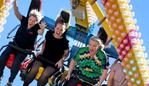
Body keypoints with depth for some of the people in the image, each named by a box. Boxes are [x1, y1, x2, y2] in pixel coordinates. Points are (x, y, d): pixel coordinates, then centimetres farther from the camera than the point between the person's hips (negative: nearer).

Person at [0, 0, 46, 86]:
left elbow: (40, 33, -39)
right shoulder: (24, 20, -9)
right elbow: (17, 13, -20)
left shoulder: (37, 27, -18)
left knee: (16, 64, -22)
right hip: (15, 44, 3)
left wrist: (42, 28, -63)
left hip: (24, 50, -3)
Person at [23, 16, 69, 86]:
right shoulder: (49, 34, -3)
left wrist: (61, 60, -13)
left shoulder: (64, 41, -13)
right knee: (32, 72, -19)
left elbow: (66, 52, 1)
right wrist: (41, 52, 8)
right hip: (43, 57, 3)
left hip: (53, 63, -3)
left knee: (43, 77, -25)